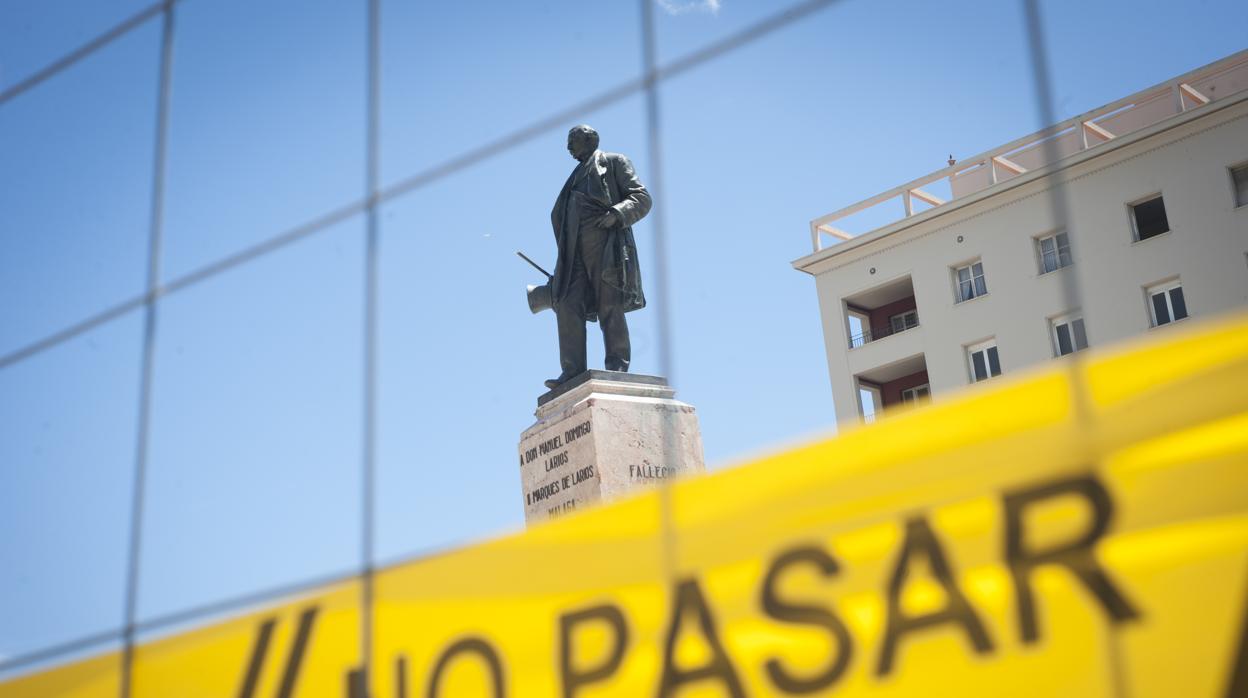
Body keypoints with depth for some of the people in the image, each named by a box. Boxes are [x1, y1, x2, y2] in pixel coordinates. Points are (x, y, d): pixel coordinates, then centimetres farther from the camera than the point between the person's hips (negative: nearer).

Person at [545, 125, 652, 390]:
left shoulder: (614, 162, 12)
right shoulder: (577, 177, 31)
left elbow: (642, 198, 1)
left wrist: (616, 213, -17)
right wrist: (564, 260, 15)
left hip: (607, 242, -6)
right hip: (577, 249, 6)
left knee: (609, 306, -12)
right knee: (568, 305, -9)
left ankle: (617, 370, -14)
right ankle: (573, 372, -15)